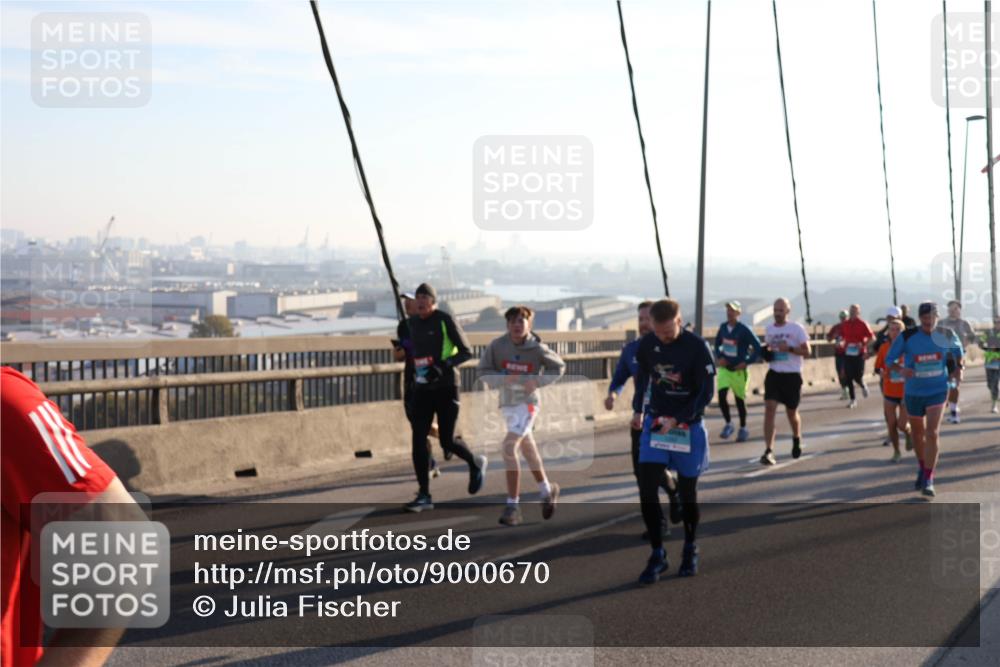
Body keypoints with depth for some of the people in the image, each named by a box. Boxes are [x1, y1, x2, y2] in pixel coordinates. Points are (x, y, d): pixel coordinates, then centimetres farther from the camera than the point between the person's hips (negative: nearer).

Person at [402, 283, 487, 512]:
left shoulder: (445, 321, -8)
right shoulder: (412, 323, 10)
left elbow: (466, 352, -8)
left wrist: (443, 366, -21)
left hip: (446, 388, -5)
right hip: (422, 389, 5)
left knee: (447, 441, -3)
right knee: (418, 441, -5)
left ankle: (476, 463, 28)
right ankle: (424, 496, 0)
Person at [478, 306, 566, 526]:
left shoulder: (537, 348, -13)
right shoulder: (497, 345, -8)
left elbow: (559, 367, 0)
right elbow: (483, 372, -4)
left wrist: (538, 380, -15)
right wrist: (504, 378, -23)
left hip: (527, 402, -4)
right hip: (507, 402, 5)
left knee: (509, 447, -19)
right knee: (528, 449, 19)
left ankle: (513, 506, -12)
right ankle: (547, 491, 42)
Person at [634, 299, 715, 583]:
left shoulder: (697, 347, -14)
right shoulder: (647, 344, -3)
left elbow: (707, 392, -14)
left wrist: (678, 419, -20)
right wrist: (643, 410, 8)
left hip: (688, 426, -3)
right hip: (655, 423, 3)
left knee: (687, 491, 7)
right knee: (647, 488, -9)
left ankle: (690, 549, 29)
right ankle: (657, 554, 0)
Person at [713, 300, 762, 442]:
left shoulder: (744, 330, -14)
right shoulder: (723, 327, 1)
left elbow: (758, 348, -12)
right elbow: (717, 344, 17)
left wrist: (747, 362, -15)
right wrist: (718, 357, 1)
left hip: (738, 370, -4)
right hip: (724, 368, 4)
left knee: (740, 399, 6)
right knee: (722, 396, -11)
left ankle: (743, 429, 24)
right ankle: (728, 424, 9)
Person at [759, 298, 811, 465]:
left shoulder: (797, 328, -6)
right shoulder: (769, 329, 8)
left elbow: (807, 351, -7)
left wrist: (789, 348, -23)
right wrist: (767, 352, 1)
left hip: (792, 376, -3)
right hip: (774, 374, 3)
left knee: (791, 412, 12)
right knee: (770, 409, -14)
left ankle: (797, 439, 45)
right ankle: (768, 451, -17)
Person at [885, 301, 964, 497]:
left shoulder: (946, 335, -6)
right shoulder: (907, 336, -12)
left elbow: (958, 350, 17)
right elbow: (889, 359, -6)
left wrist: (957, 368, 2)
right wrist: (900, 369, -25)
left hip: (937, 391, -1)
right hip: (913, 392, 1)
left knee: (932, 433, -15)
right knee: (917, 434, 16)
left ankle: (928, 479, -8)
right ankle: (923, 469, 41)